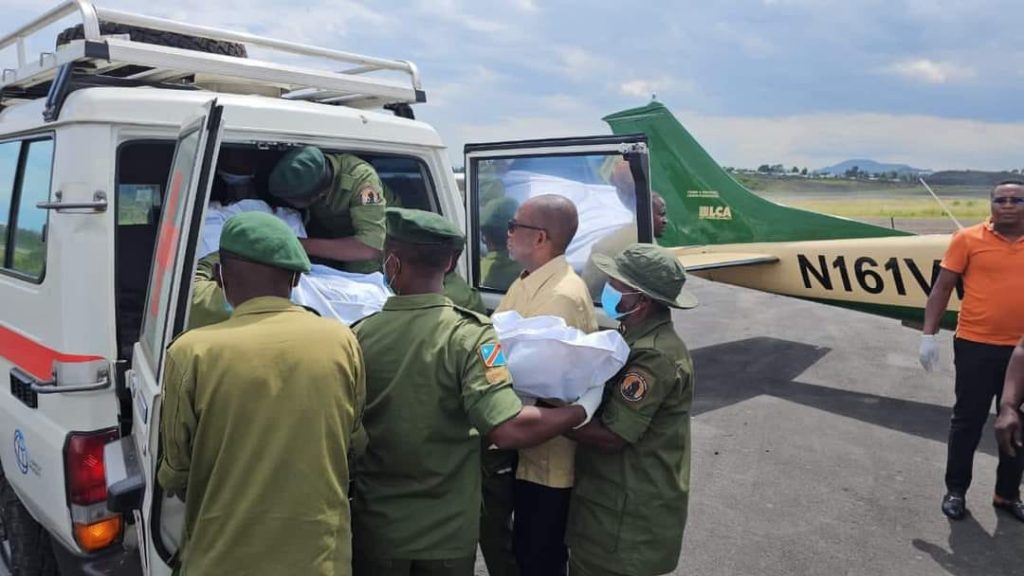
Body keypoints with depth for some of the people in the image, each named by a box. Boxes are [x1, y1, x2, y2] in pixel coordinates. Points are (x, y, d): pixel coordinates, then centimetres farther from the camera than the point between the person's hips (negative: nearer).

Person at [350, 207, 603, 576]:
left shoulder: (359, 335, -11)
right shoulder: (468, 335, -19)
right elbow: (508, 430, -27)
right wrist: (582, 409, -13)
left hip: (377, 527, 1)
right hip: (448, 531, -1)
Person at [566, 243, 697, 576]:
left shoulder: (655, 356, -25)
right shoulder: (637, 337, 8)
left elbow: (610, 436, -25)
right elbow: (605, 402, 9)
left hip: (630, 512, -9)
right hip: (618, 497, 9)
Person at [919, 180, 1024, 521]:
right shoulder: (968, 239, -6)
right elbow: (942, 288, -4)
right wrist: (929, 334, -9)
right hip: (976, 346, -3)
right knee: (968, 420, 7)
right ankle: (956, 490, 22)